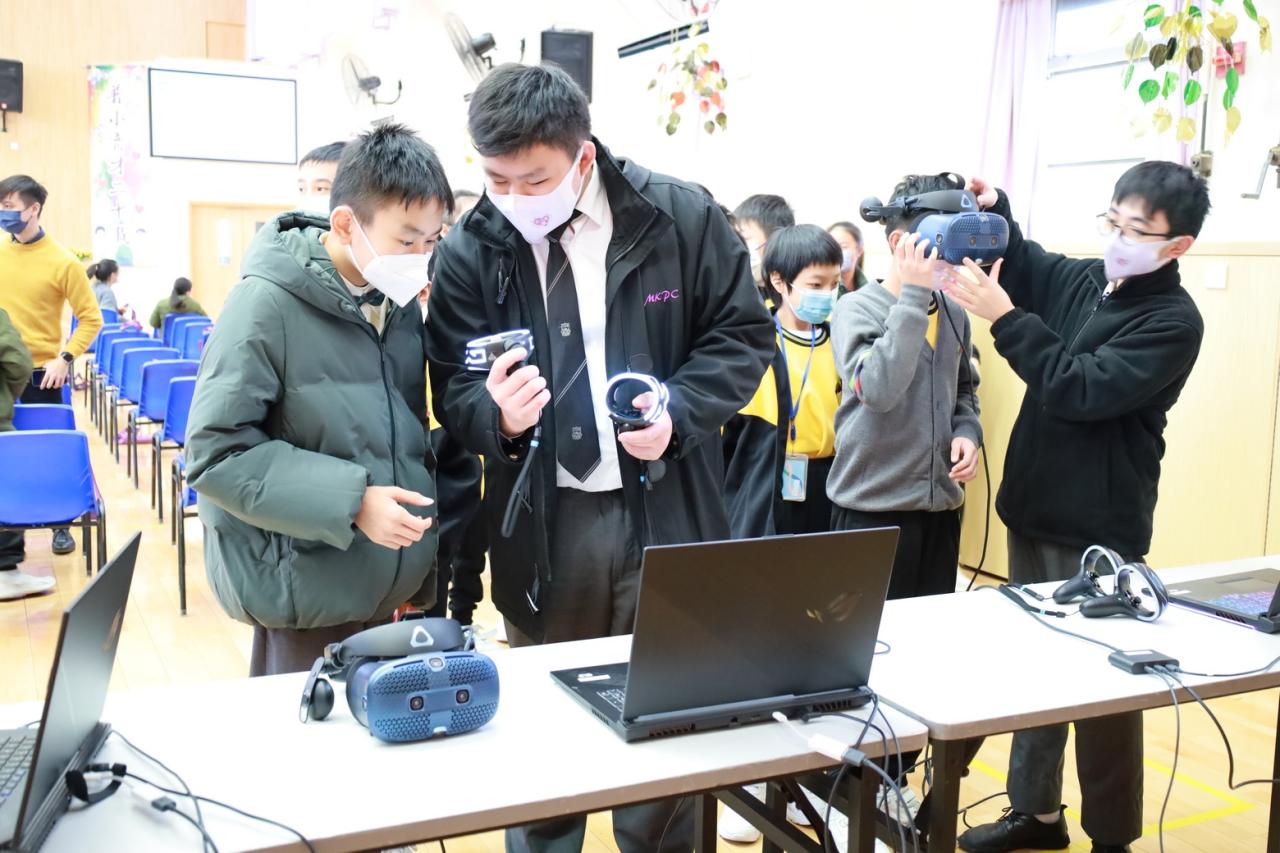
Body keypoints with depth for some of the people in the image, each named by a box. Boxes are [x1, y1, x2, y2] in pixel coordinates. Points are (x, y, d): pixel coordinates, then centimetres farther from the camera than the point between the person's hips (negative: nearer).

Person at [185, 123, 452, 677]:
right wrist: (350, 501, -23)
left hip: (385, 585, 6)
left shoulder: (402, 303, 5)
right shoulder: (268, 304, -15)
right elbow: (217, 452, -17)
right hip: (306, 589, -6)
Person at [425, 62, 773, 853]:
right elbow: (455, 385, -3)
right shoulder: (471, 251, -3)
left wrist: (679, 412, -16)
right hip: (541, 523, 1)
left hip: (664, 513, 0)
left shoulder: (681, 217, -6)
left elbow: (744, 334, 1)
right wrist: (497, 411, -27)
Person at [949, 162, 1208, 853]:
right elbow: (1021, 259, 19)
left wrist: (1004, 317, -26)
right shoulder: (1081, 278, 5)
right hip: (1033, 512, 7)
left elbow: (1082, 391, -23)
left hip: (1099, 530, -7)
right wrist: (993, 208, -2)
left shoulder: (1173, 321, -14)